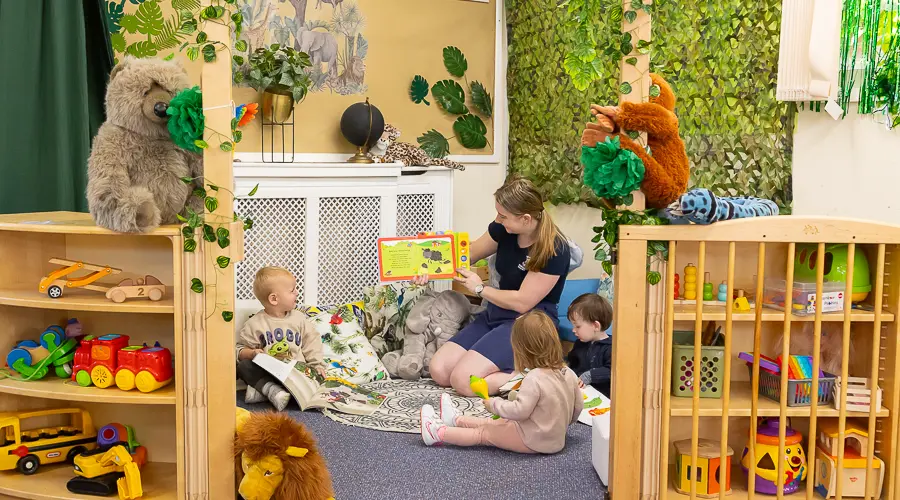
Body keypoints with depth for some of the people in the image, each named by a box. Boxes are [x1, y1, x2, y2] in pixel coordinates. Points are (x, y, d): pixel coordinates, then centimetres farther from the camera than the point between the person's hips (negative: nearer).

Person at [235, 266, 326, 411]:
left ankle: (262, 391, -28)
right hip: (266, 373, -1)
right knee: (243, 366, -26)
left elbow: (311, 344, 8)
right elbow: (239, 350, 2)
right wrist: (252, 353, -18)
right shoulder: (255, 324, -1)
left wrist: (317, 365, -4)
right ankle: (272, 389, -38)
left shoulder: (300, 319, 7)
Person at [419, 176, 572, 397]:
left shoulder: (554, 250, -22)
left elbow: (522, 302, -20)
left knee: (463, 381, -23)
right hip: (495, 315, 8)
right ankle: (507, 367, 6)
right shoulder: (504, 229, -2)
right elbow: (468, 254, 15)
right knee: (438, 371, -5)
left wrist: (479, 288, -7)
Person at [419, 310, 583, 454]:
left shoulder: (534, 379, -27)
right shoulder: (569, 374, -3)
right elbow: (578, 406, 6)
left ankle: (438, 433, 15)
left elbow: (519, 411, -29)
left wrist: (494, 404, -13)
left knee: (484, 432, 6)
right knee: (494, 423, 22)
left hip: (532, 442, -8)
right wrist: (562, 425, 24)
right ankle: (455, 420, 37)